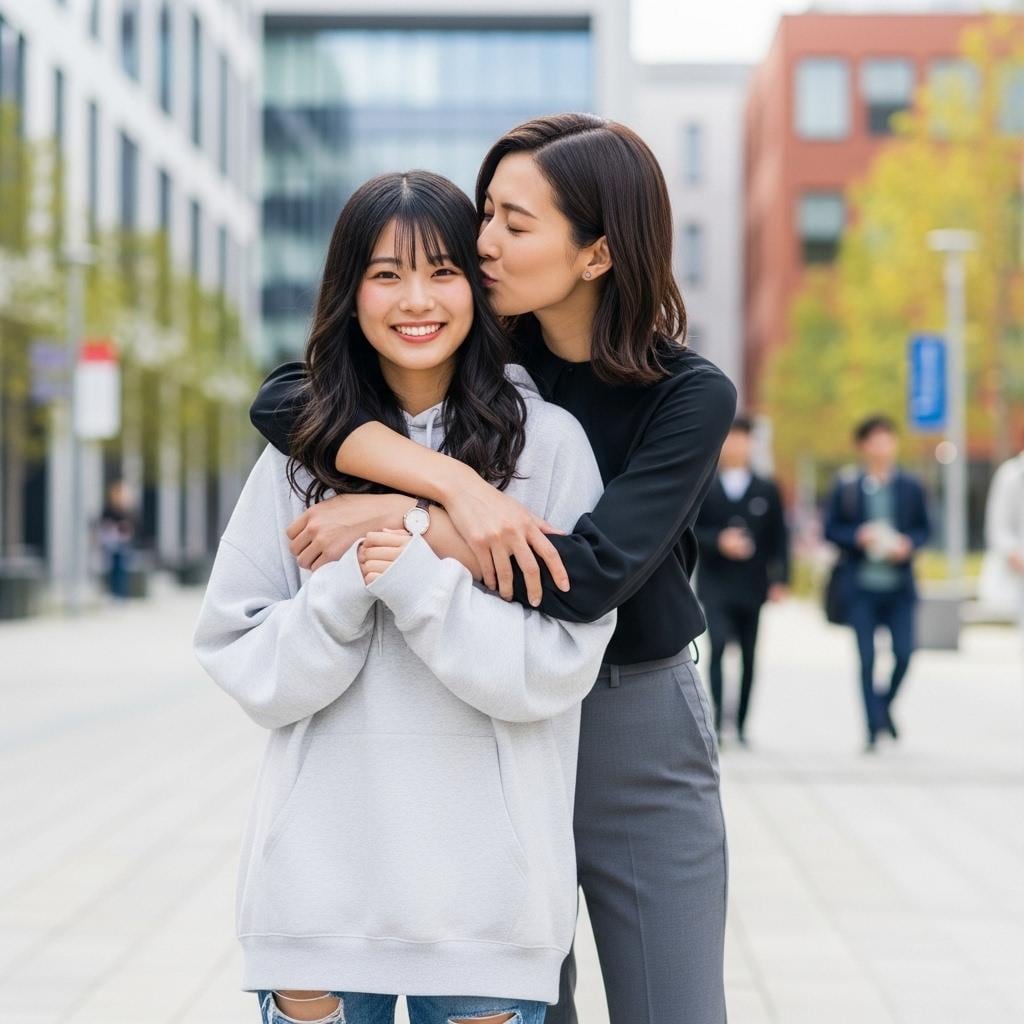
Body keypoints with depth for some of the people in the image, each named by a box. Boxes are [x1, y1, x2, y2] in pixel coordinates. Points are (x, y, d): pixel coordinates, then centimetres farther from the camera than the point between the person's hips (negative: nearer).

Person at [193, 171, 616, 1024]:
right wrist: (346, 591, -16)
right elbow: (247, 667, 1)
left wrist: (419, 580, -19)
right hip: (320, 881, 2)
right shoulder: (304, 451, 5)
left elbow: (558, 666, -8)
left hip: (486, 890, -2)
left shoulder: (547, 441, -3)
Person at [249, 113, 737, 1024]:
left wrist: (399, 518, -25)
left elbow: (592, 575, -26)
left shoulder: (692, 397, -12)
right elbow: (283, 399, -19)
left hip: (635, 733, -2)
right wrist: (455, 485, -31)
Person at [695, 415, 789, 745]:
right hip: (715, 585, -2)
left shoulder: (767, 490, 10)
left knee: (748, 656, 5)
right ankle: (717, 721, -16)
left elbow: (779, 538, 8)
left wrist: (780, 580, 0)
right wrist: (718, 541, -14)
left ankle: (741, 725, 13)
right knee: (718, 647, -16)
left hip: (751, 586, 2)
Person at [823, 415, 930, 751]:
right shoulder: (846, 486, 2)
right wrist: (858, 536, -14)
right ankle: (874, 727, 5)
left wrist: (907, 544, -9)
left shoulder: (911, 487, 7)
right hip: (861, 585, -1)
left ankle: (885, 705, 24)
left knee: (904, 652, -4)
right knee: (867, 657, -2)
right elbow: (831, 529, 4)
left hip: (900, 584, 1)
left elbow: (924, 528, 11)